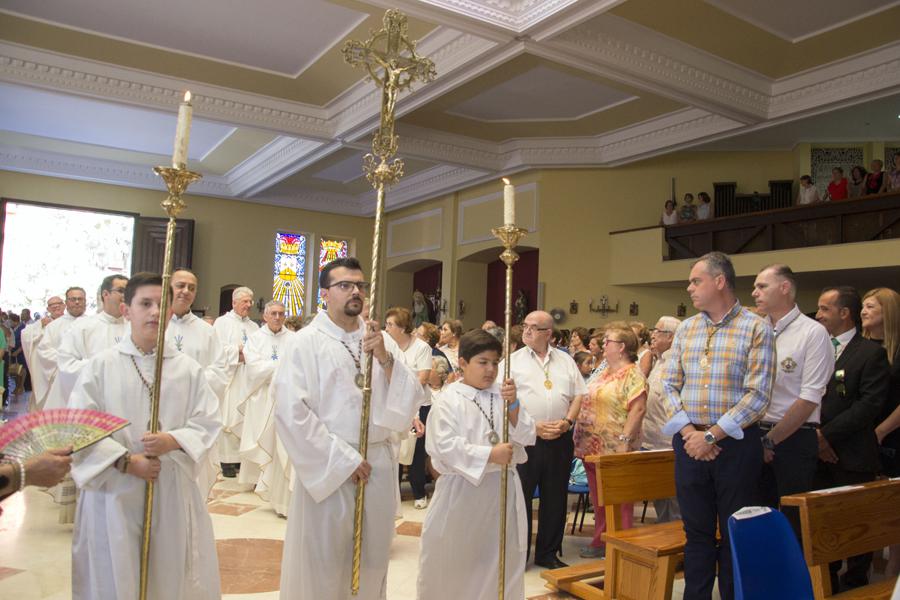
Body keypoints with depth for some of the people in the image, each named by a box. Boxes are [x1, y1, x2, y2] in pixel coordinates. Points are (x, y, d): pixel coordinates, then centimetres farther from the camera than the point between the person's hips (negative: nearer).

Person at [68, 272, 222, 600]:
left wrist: (172, 441, -18)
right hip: (114, 492, -1)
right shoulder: (101, 365, -2)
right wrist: (127, 461, -14)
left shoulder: (187, 368, 1)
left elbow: (208, 423, 0)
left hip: (173, 491, 1)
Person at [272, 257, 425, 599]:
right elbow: (291, 413, -16)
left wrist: (386, 359, -15)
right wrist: (344, 460, -14)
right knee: (321, 567, 8)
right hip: (327, 468, -4)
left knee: (371, 563, 17)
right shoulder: (306, 342, -7)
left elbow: (409, 401, 1)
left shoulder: (380, 340, 6)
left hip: (378, 465, 4)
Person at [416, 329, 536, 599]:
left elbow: (526, 436, 0)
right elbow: (445, 446, -17)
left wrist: (513, 404, -15)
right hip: (462, 488, -3)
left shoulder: (503, 394, 4)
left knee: (501, 559, 13)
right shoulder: (450, 399, -8)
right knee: (453, 559, 9)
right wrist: (490, 455, -22)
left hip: (502, 487, 4)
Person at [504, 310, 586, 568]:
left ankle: (547, 553, 26)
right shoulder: (513, 360, 0)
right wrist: (533, 426, -14)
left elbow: (578, 395, 11)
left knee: (555, 498, 11)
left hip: (560, 439, 3)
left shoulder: (565, 360, 11)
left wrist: (567, 421, -6)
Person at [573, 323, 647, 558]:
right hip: (593, 447, 9)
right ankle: (600, 542, 29)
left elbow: (638, 408, -19)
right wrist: (581, 437, 16)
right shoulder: (605, 373, 15)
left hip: (615, 450, -9)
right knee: (598, 499, 17)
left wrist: (624, 439, -23)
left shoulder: (632, 374, -11)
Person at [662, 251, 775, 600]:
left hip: (735, 443, -4)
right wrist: (688, 431, -7)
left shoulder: (756, 328, -6)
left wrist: (711, 435, -15)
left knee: (735, 533, 8)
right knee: (696, 530, 12)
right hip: (689, 441, 4)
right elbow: (670, 385, 7)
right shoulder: (685, 329, 9)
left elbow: (757, 394, -12)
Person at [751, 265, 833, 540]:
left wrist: (771, 440, -11)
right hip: (755, 437, 5)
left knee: (795, 521, 4)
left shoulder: (813, 333, -6)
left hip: (793, 438, -5)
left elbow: (809, 399, -12)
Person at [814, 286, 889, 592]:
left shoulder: (871, 353, -5)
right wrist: (814, 437, -4)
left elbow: (870, 405, -14)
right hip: (818, 453, 5)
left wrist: (827, 434, -15)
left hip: (852, 457, -5)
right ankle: (826, 586, 25)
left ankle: (855, 585, 24)